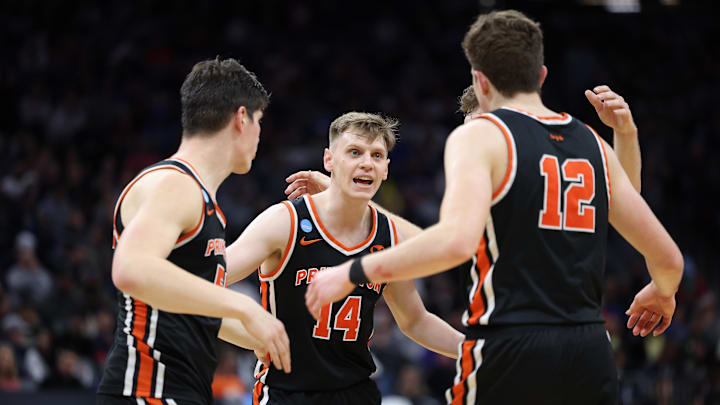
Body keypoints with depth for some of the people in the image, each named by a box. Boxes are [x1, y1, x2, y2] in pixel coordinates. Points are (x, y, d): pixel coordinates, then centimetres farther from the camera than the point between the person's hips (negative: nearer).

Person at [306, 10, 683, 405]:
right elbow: (668, 257, 16)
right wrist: (662, 293, 40)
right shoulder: (594, 146, 13)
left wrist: (353, 272, -15)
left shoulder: (479, 136, -3)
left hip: (509, 356, -5)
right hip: (590, 354, 5)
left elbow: (458, 240, -22)